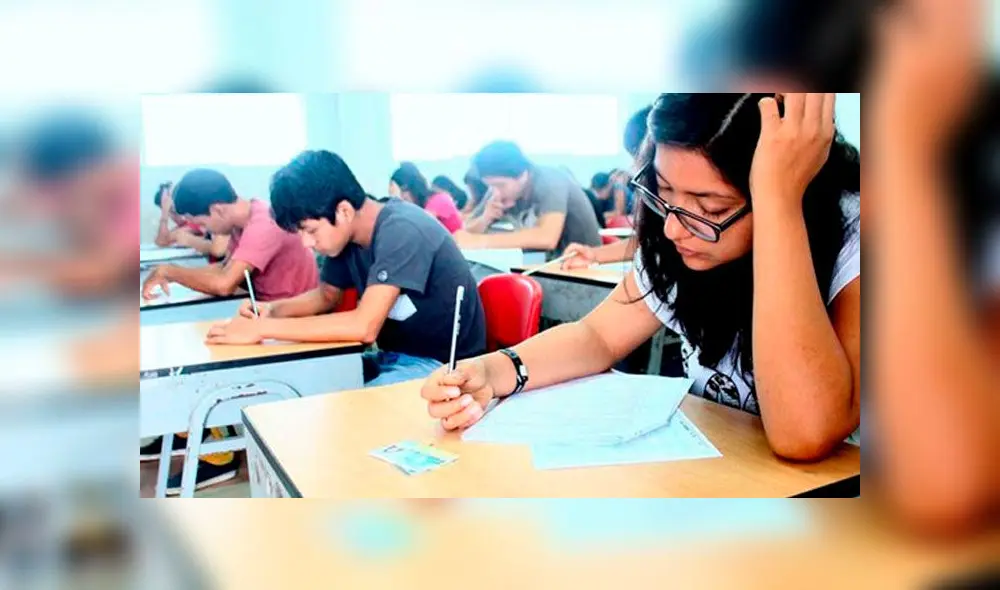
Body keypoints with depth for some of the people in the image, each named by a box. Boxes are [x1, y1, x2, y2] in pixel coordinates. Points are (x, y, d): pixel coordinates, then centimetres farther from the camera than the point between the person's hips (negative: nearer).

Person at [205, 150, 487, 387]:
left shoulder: (401, 231, -24)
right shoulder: (346, 233, 0)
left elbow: (364, 327, -32)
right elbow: (327, 295, 17)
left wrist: (263, 329, -27)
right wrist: (273, 310, -4)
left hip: (444, 365, -8)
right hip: (394, 356, 8)